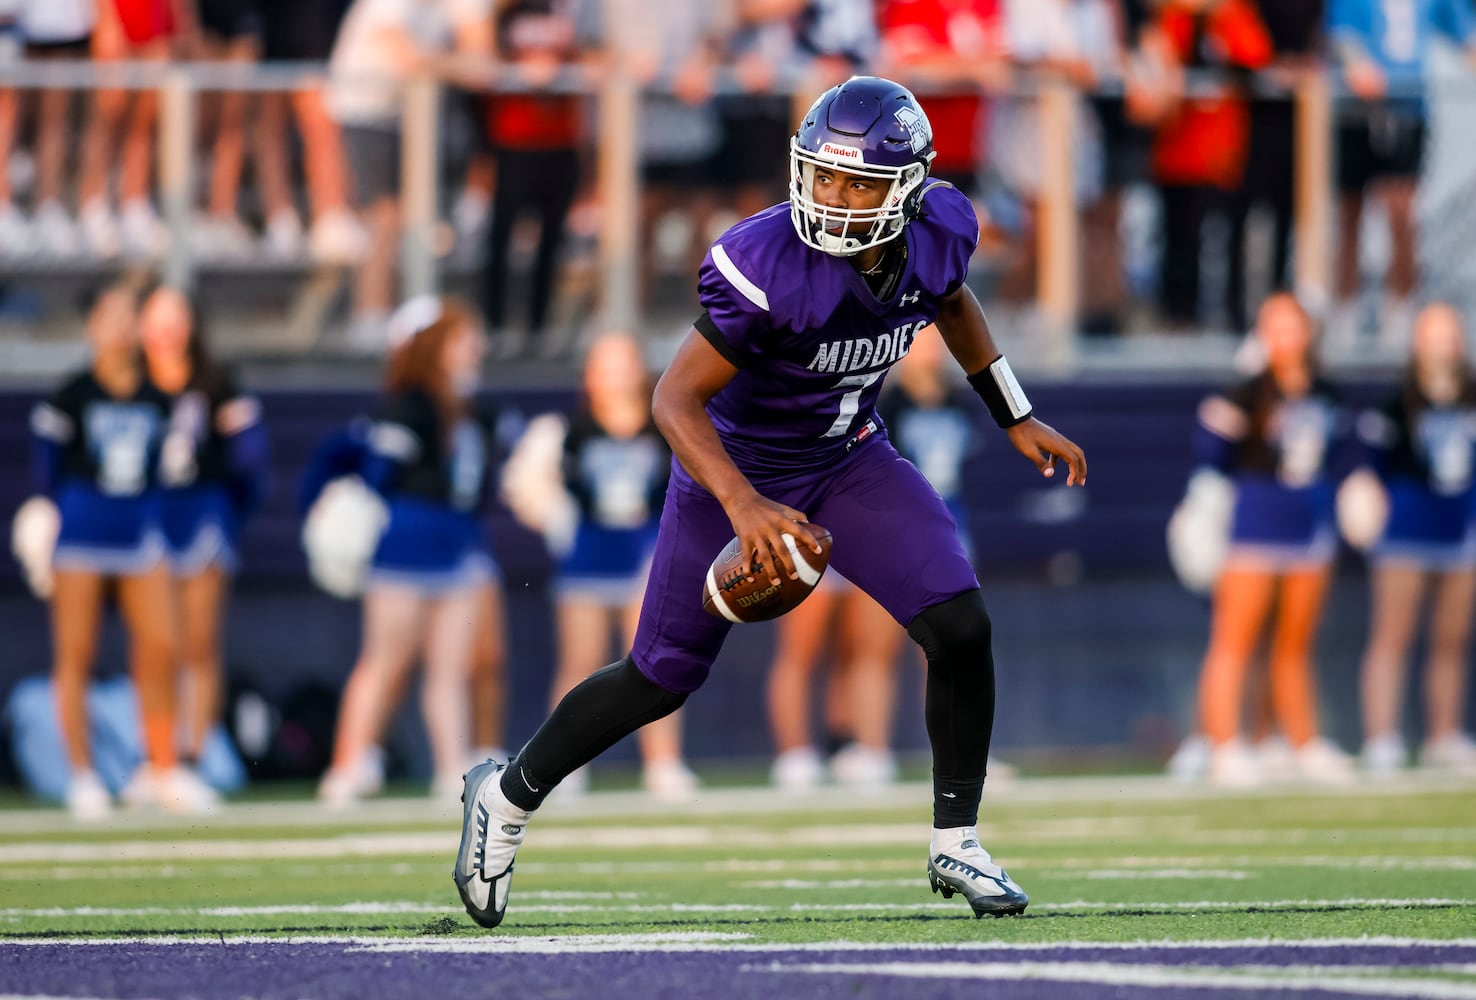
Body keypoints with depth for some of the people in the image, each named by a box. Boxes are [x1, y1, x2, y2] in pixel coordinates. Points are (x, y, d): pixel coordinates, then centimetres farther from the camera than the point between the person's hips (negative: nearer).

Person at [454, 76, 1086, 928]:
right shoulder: (767, 265, -34)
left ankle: (956, 845, 4)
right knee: (662, 680, 7)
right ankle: (508, 796, 31)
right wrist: (743, 506, -45)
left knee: (961, 629, -13)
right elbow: (676, 397, -31)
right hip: (738, 470, -4)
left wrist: (1018, 418, 12)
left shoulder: (940, 230, -15)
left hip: (848, 460, 4)